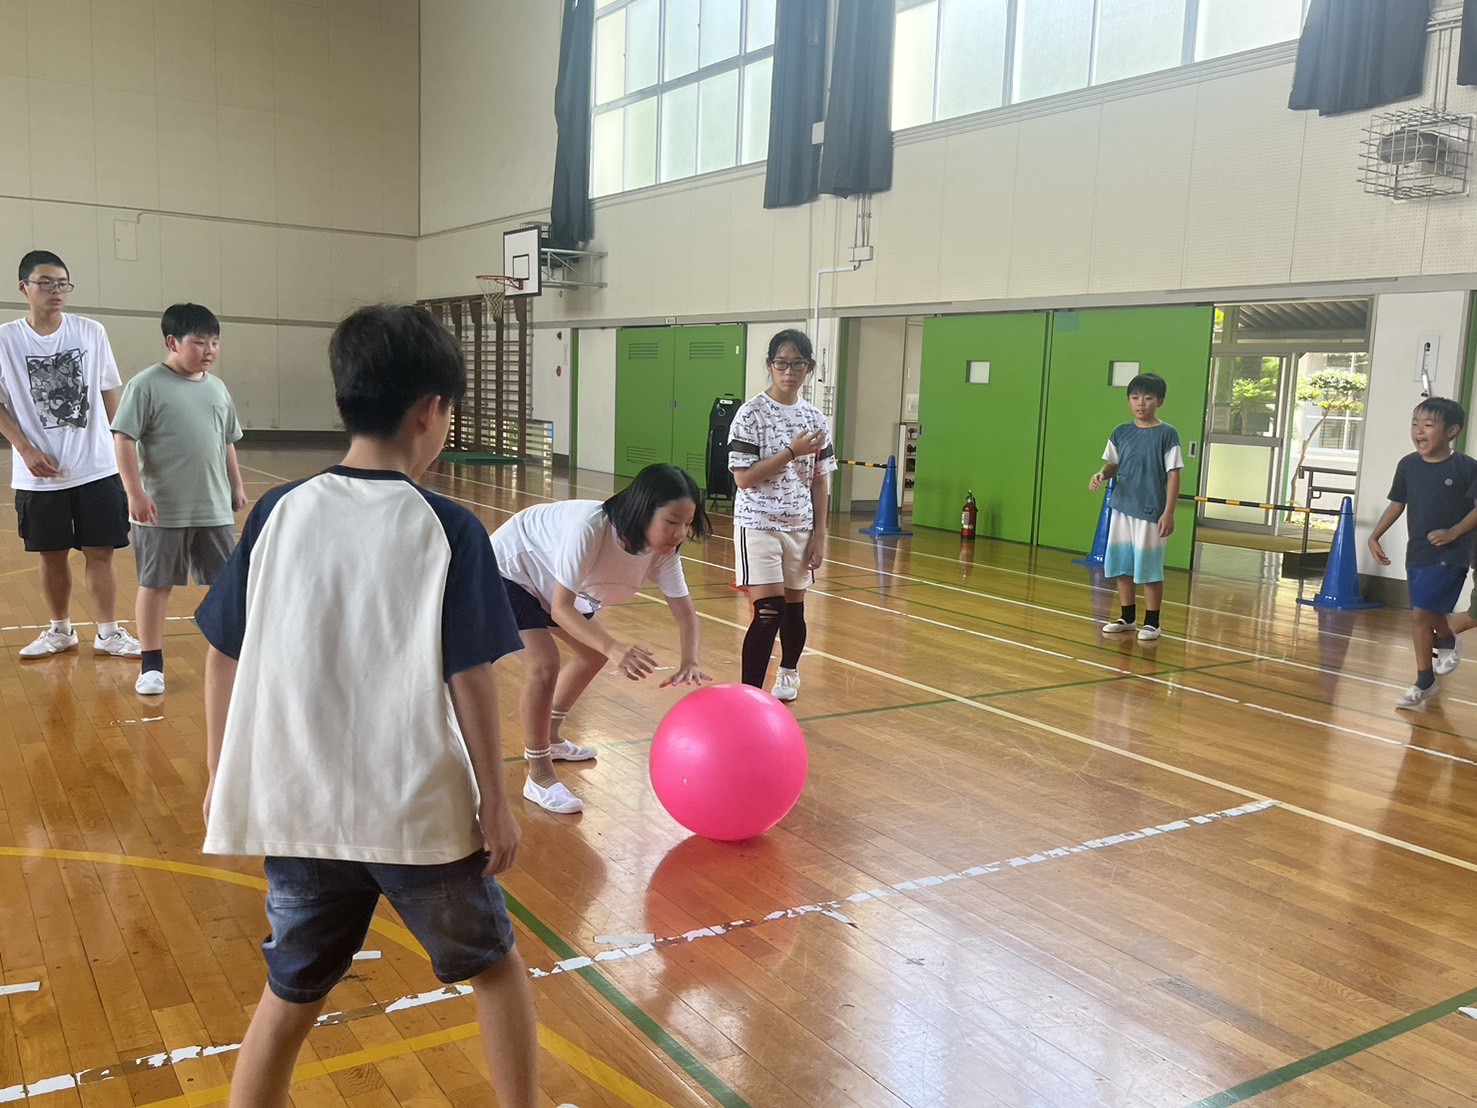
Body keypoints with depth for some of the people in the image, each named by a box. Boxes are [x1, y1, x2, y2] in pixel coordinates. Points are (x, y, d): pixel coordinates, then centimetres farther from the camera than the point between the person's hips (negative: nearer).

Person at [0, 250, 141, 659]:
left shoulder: (92, 332, 0)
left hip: (97, 468, 0)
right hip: (39, 475, 0)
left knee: (99, 552, 3)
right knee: (52, 555, 11)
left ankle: (109, 633, 13)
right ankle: (60, 630, 27)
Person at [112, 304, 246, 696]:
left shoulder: (217, 388, 9)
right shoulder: (146, 385, -9)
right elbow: (123, 439, -12)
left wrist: (237, 487, 17)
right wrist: (135, 493, -18)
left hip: (215, 509, 5)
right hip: (162, 510, -5)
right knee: (155, 585, 7)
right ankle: (152, 665, 19)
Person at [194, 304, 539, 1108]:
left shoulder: (278, 514, -3)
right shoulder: (448, 530, -12)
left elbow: (224, 658, 2)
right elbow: (470, 679, -12)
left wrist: (220, 778, 14)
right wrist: (495, 803, -2)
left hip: (299, 809, 3)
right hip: (422, 813, -3)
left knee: (289, 997, 20)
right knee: (494, 966, 21)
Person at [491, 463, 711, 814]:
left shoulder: (662, 549, -20)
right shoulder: (589, 528, -41)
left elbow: (684, 610, -16)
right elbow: (560, 609, -39)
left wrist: (691, 661, -35)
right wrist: (614, 648, -52)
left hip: (549, 577, 8)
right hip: (509, 569, -8)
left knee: (593, 652, 17)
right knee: (544, 665, -20)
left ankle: (548, 739, 37)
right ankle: (539, 777, -4)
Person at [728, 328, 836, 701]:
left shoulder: (815, 418, 5)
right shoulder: (751, 414, -10)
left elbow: (820, 481, 8)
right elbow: (743, 477, -15)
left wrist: (819, 535, 5)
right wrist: (792, 451, -18)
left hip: (800, 527, 5)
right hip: (758, 525, -5)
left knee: (795, 608, 15)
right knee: (769, 612, -12)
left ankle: (788, 674, 41)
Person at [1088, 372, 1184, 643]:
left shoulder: (1167, 434, -7)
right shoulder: (1121, 432, 6)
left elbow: (1173, 475, -8)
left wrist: (1169, 513, -14)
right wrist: (1101, 475, -9)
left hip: (1151, 511, -5)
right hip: (1121, 508, 5)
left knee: (1150, 569, 0)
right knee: (1122, 565, 10)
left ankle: (1152, 623, 12)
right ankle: (1127, 617, 24)